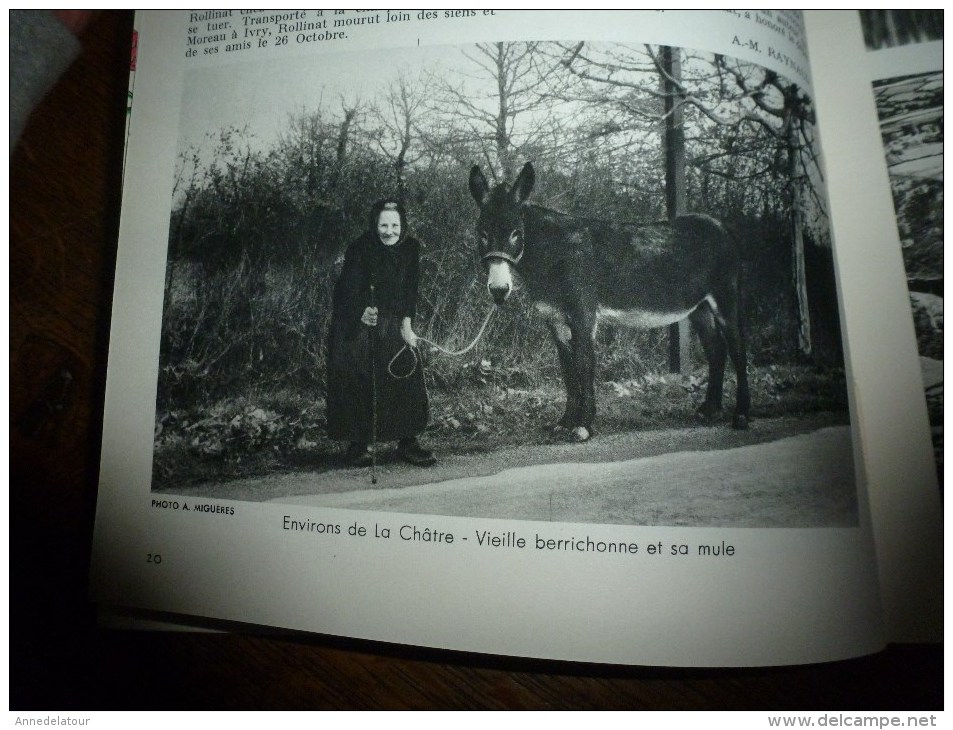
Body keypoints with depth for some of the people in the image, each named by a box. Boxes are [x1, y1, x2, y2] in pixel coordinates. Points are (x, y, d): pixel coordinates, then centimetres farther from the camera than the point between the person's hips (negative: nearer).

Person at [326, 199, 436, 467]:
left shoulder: (411, 247, -5)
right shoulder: (359, 248, -18)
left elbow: (410, 289, 1)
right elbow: (349, 289, -23)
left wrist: (406, 324, -8)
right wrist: (363, 313, -42)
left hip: (393, 321, 4)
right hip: (355, 322, -4)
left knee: (407, 373, -1)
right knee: (356, 381, -5)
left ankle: (408, 442, 9)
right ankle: (358, 444, 8)